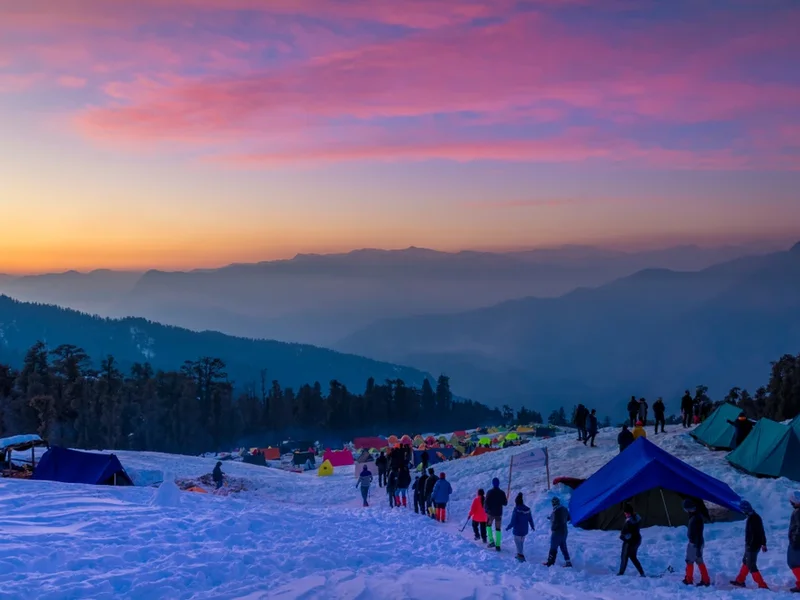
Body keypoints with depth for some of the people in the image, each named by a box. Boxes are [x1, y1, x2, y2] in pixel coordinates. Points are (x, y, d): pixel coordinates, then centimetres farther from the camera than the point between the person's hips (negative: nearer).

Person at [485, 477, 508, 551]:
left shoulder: (489, 492, -12)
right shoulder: (502, 493, -5)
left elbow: (486, 503, -14)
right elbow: (505, 503, -1)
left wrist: (485, 508, 7)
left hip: (490, 513, -2)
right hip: (499, 513, 2)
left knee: (488, 525, 20)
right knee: (498, 529, 10)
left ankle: (491, 541, 6)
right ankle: (498, 545, 7)